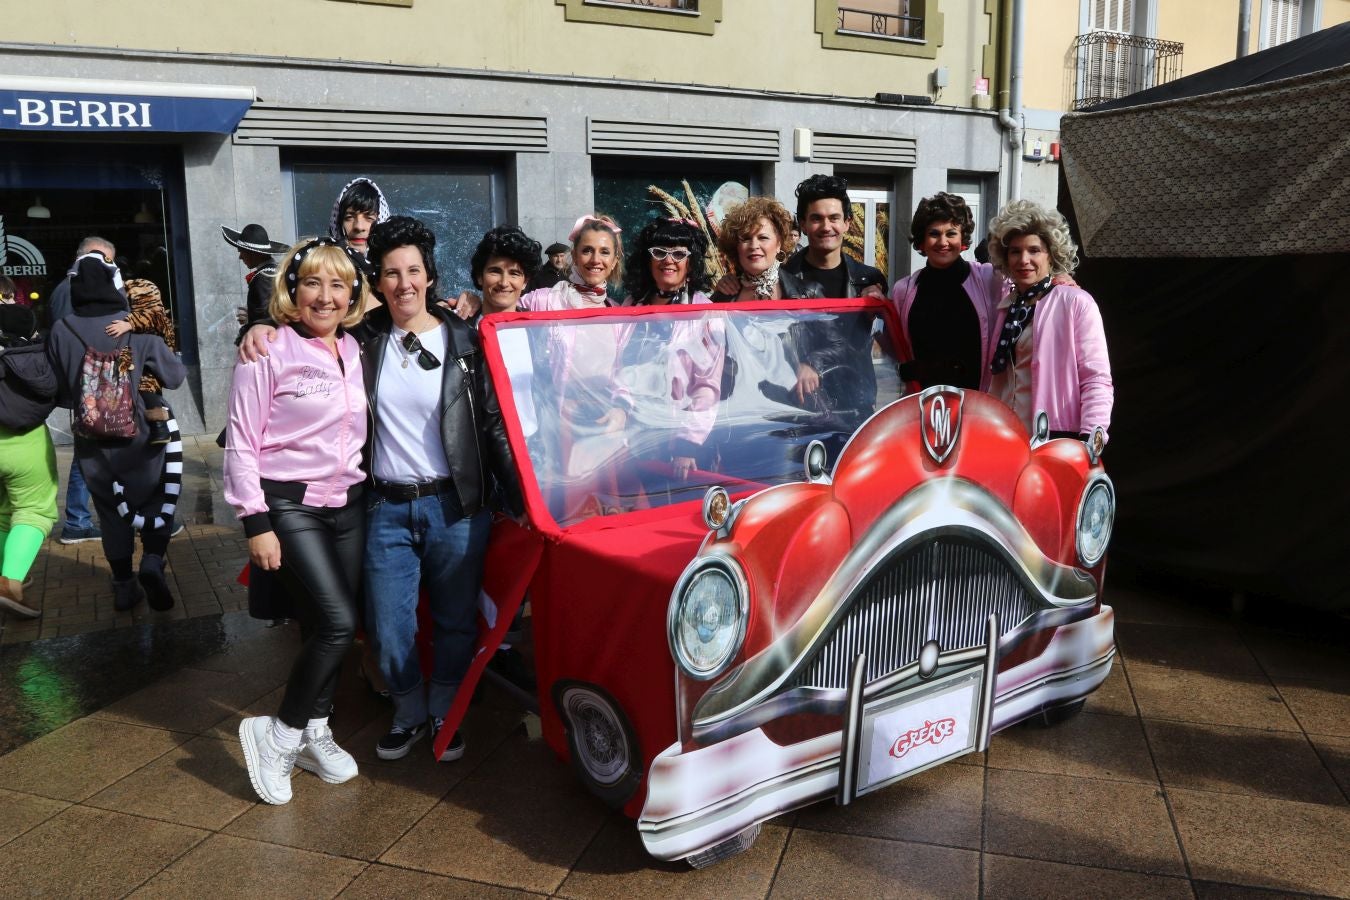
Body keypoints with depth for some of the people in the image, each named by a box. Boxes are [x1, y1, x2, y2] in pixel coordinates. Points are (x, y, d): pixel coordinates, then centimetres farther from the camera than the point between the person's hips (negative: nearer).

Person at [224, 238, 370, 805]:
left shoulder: (355, 350, 8)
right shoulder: (269, 351, -9)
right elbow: (242, 443, -9)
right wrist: (256, 523, -12)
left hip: (348, 502, 6)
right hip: (290, 503, -6)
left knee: (328, 625, 10)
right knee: (338, 622, -15)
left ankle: (315, 733, 27)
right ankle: (280, 733, 5)